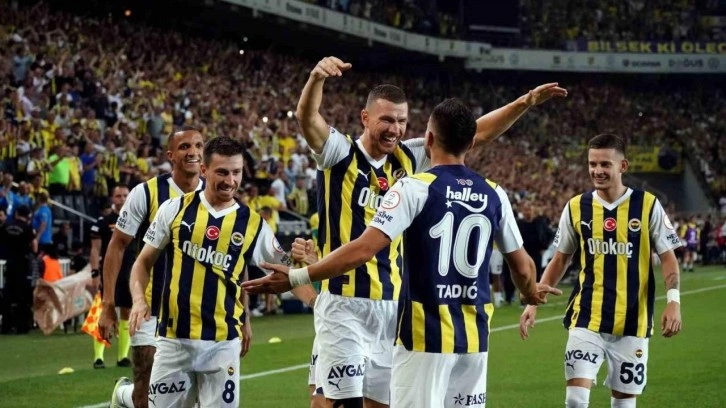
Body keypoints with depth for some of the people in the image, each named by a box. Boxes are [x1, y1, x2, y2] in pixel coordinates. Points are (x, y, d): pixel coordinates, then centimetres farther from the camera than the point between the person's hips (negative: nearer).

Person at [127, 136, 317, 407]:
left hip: (223, 344, 0)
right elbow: (144, 262, 9)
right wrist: (139, 299, -8)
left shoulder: (253, 224, 3)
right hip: (173, 340, 0)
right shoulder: (175, 209, 2)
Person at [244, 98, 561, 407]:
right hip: (473, 337, 5)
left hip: (425, 336, -5)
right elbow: (522, 266, 16)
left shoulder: (416, 188, -10)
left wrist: (296, 278, -12)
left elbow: (363, 250, -18)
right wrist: (531, 293, 39)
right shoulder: (493, 195, 6)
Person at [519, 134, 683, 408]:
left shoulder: (648, 206, -3)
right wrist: (534, 302, 6)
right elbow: (560, 261, 13)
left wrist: (673, 300, -15)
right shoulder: (576, 208, 3)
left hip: (633, 323, -1)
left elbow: (667, 258, 0)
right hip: (587, 320, 1)